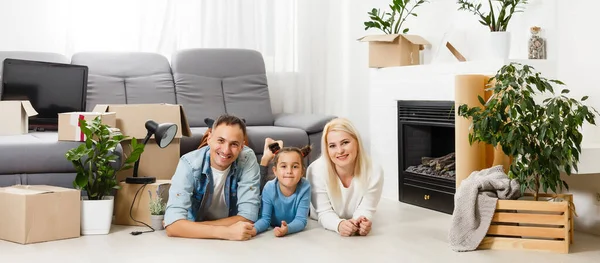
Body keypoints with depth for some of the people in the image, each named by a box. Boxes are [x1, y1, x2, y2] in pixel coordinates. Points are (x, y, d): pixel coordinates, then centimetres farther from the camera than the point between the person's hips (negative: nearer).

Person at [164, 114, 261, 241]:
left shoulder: (248, 159, -16)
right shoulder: (189, 163, -19)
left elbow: (247, 217, -19)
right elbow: (172, 225, -28)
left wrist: (192, 227, -24)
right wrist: (225, 232, -38)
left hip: (236, 241, 1)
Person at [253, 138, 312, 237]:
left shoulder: (305, 187, -21)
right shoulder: (269, 188, -18)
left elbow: (300, 220, -24)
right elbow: (265, 219, -16)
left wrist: (287, 229, -45)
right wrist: (254, 228, -39)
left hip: (297, 233, 1)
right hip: (272, 232, 0)